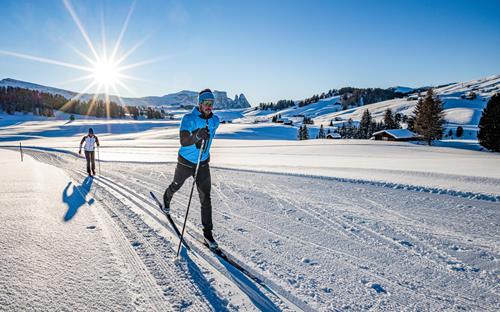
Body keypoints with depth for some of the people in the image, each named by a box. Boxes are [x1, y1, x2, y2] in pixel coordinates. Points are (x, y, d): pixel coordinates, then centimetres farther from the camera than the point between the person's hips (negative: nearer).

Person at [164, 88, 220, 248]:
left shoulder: (215, 120, -6)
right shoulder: (188, 118, -21)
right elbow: (183, 141, -34)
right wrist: (197, 135, -52)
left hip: (203, 164, 2)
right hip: (185, 162, -2)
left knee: (205, 198, -3)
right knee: (176, 186, 25)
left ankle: (208, 232, 5)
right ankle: (167, 199, 60)